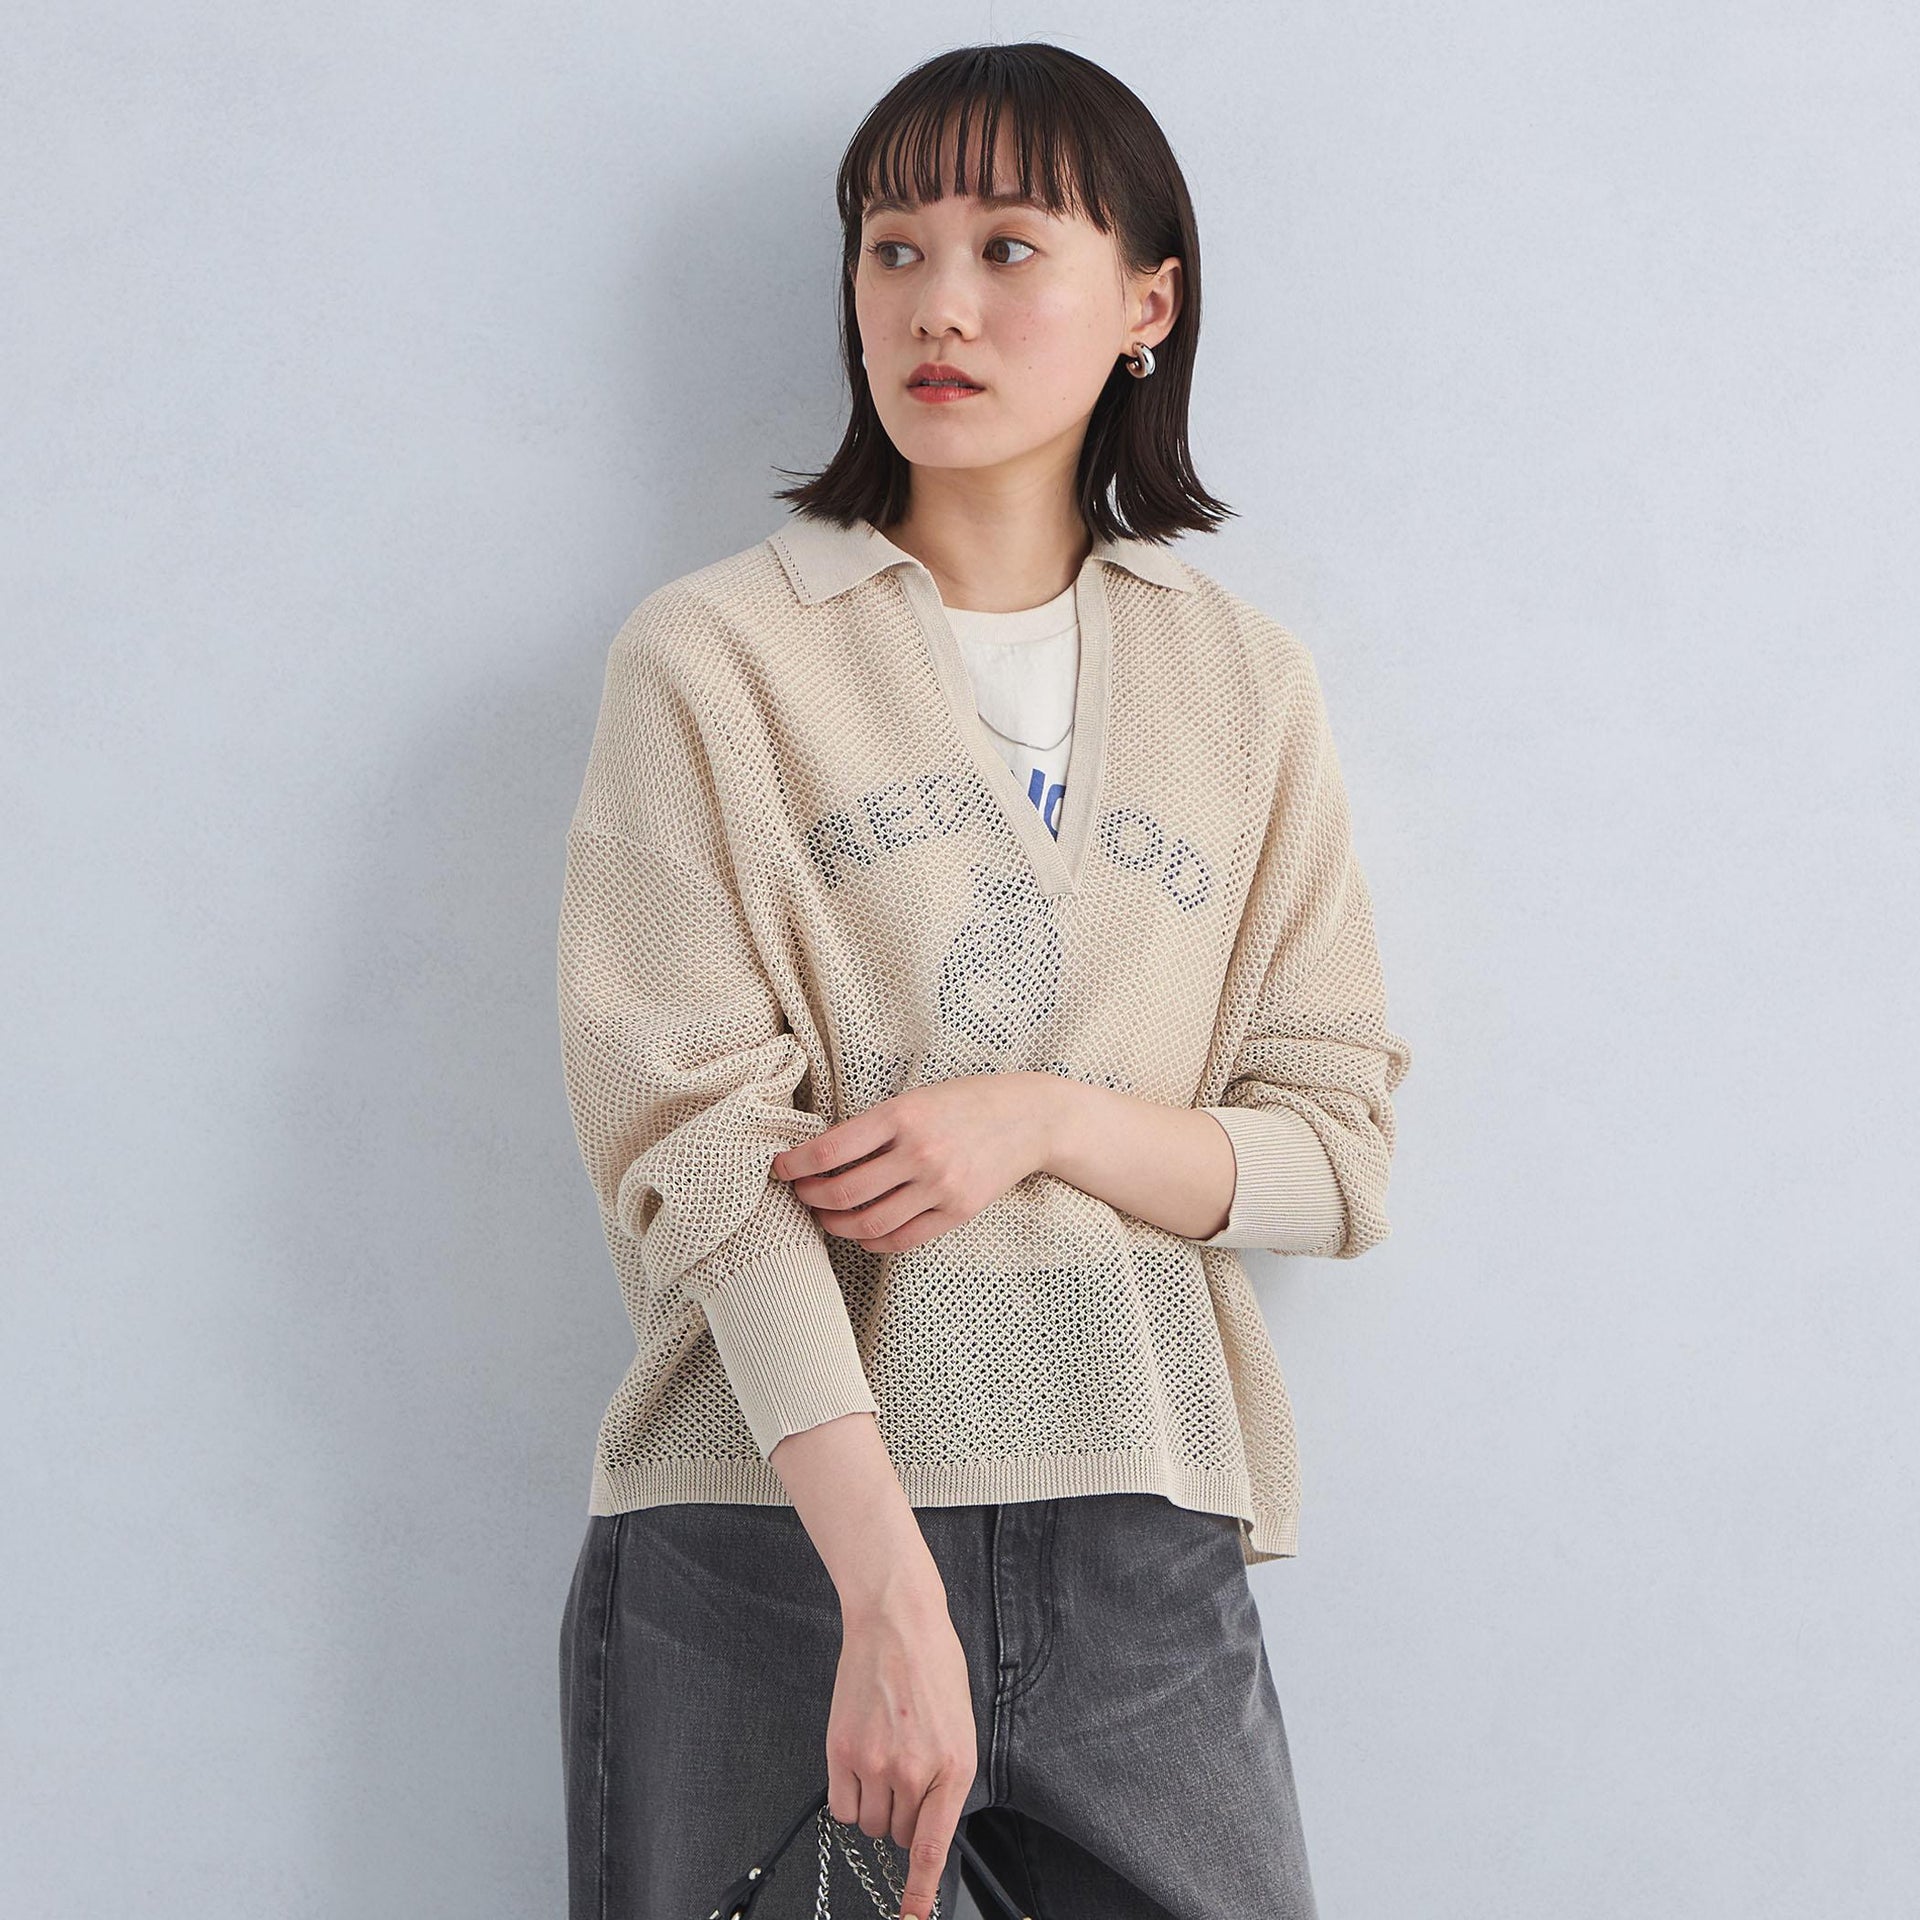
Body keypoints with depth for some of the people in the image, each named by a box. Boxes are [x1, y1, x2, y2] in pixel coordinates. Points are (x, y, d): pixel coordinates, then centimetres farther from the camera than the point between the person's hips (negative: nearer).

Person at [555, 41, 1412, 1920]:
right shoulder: (713, 655, -2)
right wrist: (889, 1588, -20)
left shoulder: (1243, 684, 9)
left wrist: (1044, 1121, -12)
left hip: (1142, 1549, 3)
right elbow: (704, 1146, -11)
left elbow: (1337, 1156, 8)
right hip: (777, 1525, -2)